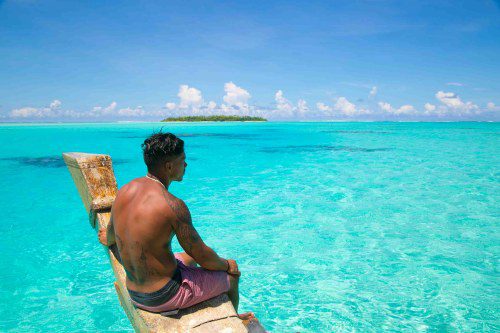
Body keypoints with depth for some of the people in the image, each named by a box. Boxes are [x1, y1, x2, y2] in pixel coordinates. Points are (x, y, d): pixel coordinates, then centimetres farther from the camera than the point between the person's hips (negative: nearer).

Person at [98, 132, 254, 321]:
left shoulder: (125, 190, -4)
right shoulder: (172, 205, -28)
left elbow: (110, 235, 15)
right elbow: (203, 256, -19)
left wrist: (108, 240, 39)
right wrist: (227, 265, 2)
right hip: (164, 296, -8)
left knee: (188, 259, 33)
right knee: (232, 276, 11)